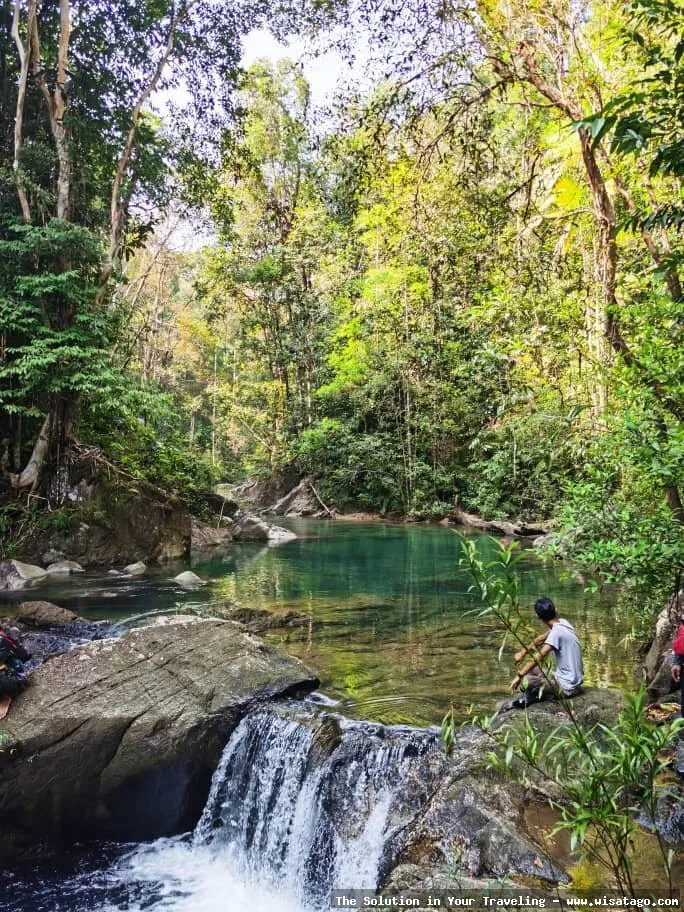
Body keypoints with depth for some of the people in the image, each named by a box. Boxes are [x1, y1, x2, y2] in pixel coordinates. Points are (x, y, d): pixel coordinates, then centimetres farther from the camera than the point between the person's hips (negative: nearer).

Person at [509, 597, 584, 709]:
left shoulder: (557, 631, -25)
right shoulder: (562, 622, 1)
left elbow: (540, 656, -35)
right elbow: (542, 638, 16)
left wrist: (519, 676, -36)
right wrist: (523, 652, 9)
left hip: (567, 687, -9)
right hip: (574, 681, 9)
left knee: (524, 682, -17)